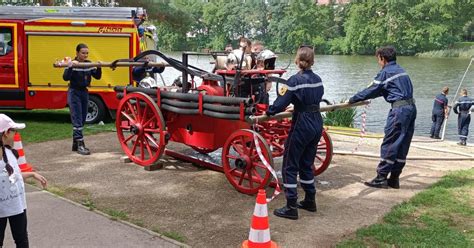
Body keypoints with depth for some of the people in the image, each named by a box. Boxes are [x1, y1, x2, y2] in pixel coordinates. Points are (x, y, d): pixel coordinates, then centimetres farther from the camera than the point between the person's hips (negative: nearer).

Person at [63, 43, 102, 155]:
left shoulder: (89, 64, 5)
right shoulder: (72, 64, -12)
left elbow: (97, 76, 6)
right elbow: (65, 78, -23)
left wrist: (99, 67, -10)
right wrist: (70, 67, -36)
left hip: (84, 92, 7)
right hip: (74, 93, -7)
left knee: (82, 120, 11)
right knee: (77, 120, -10)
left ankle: (75, 144, 23)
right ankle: (80, 144, -10)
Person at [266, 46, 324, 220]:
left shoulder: (296, 80, -16)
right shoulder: (317, 79, 5)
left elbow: (282, 102, -19)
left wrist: (269, 111, -5)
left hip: (302, 126, -7)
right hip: (317, 124, 7)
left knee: (289, 166, 1)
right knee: (307, 163, 20)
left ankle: (291, 208, 2)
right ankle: (310, 201, 28)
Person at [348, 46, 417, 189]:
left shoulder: (386, 72, -6)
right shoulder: (400, 70, 21)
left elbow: (372, 90, -3)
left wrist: (352, 99, 5)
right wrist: (364, 98, 34)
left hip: (400, 109, -9)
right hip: (411, 107, 9)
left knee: (389, 144, -4)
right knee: (403, 145, 9)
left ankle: (381, 178, 0)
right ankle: (394, 179, 14)